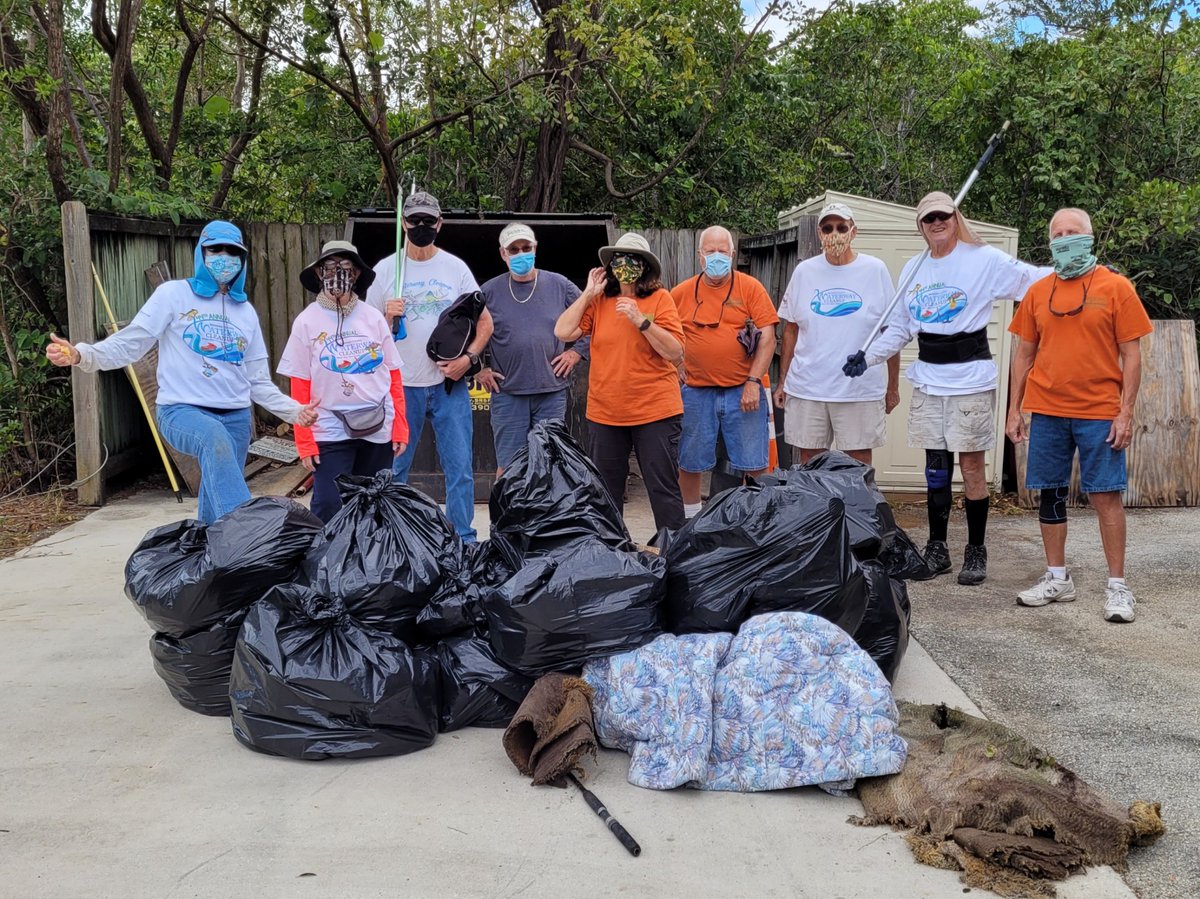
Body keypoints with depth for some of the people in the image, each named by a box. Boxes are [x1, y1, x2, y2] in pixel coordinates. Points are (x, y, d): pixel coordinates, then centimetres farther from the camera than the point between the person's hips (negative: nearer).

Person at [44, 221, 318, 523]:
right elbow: (130, 343, -4)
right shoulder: (174, 294, 4)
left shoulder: (245, 311, 17)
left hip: (236, 418, 5)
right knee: (215, 438, -38)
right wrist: (81, 355, -21)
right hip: (182, 410, -5)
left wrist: (293, 411, 5)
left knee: (215, 509, 4)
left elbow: (259, 381, 18)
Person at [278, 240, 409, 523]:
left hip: (378, 429, 2)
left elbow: (394, 377, 6)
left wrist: (400, 427, 0)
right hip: (331, 433, -2)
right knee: (328, 509, -7)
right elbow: (300, 388, -2)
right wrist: (304, 441, -8)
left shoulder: (373, 317, 5)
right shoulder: (307, 322, 0)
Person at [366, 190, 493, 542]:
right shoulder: (385, 269, 4)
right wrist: (388, 317, -15)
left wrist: (468, 357, -8)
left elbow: (485, 321, 7)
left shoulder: (456, 268, 5)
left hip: (450, 383, 0)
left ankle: (463, 540, 11)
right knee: (394, 469, 8)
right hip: (402, 385, 0)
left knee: (460, 468, 1)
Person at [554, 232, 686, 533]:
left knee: (664, 489, 0)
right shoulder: (598, 301, 7)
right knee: (605, 491, 13)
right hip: (605, 414, 4)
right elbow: (562, 332, -4)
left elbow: (675, 353, -10)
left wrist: (641, 320, -19)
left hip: (655, 411, -3)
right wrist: (588, 294, -4)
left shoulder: (660, 299, -3)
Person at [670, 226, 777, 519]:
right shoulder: (681, 292, 5)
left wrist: (754, 381, -11)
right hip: (696, 392, 2)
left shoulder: (750, 287, 0)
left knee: (755, 465, 2)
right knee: (690, 463, 9)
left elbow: (767, 336, -5)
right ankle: (690, 521, 25)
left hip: (743, 392, -2)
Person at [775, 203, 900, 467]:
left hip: (861, 390, -2)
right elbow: (791, 330, 10)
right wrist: (782, 382, 7)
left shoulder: (875, 270, 1)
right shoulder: (804, 271, 6)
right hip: (807, 388, 2)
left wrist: (893, 386, 4)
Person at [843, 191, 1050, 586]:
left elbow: (1034, 279, -12)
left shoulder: (984, 260, -5)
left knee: (972, 466, 1)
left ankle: (976, 552, 12)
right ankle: (937, 549, 18)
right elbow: (899, 327, 15)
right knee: (935, 466, 9)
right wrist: (867, 357, 6)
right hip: (928, 379, 5)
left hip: (971, 377, -5)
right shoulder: (914, 268, 11)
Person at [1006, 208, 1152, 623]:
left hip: (1099, 413, -3)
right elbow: (1024, 353, 12)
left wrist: (1126, 412, -9)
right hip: (1047, 412, 4)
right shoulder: (1038, 292, 9)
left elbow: (1131, 355, -2)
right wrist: (1015, 410, 8)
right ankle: (1057, 578, 20)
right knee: (1050, 494, 8)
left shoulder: (1115, 287, 0)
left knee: (1106, 495, -2)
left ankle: (1117, 585, 6)